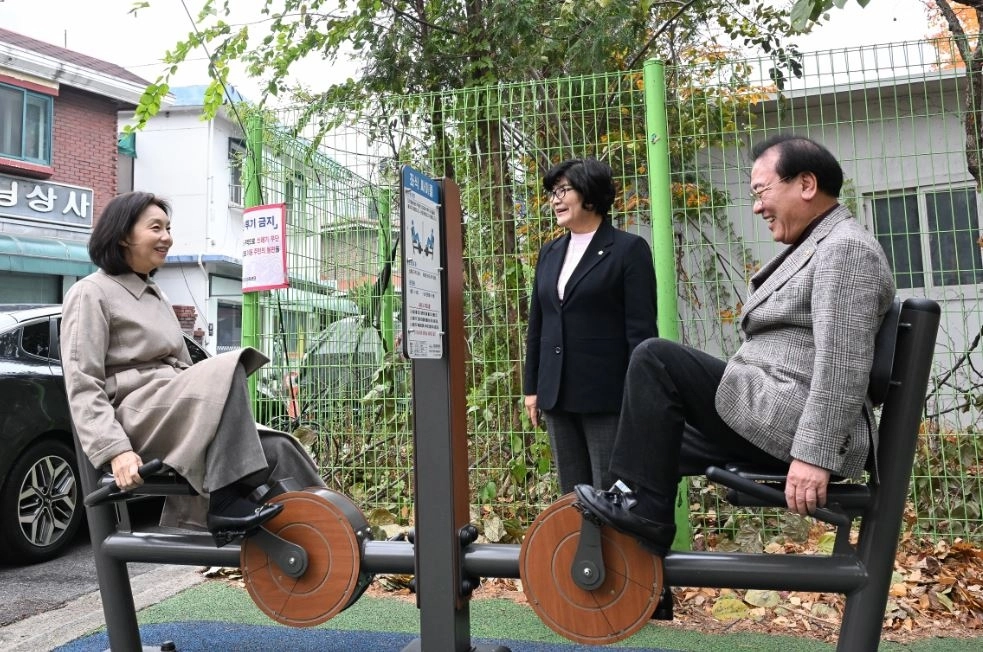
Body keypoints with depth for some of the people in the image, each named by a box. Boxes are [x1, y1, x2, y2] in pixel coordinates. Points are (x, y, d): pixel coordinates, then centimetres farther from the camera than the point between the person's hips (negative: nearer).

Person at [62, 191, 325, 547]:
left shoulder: (155, 294, 25)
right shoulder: (91, 294, 1)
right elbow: (82, 386, -9)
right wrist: (115, 449, -22)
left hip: (175, 416, 7)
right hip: (136, 419, -7)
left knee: (277, 449, -16)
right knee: (226, 368, -32)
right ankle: (228, 502, -34)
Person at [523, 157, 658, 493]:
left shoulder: (629, 249, -4)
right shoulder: (550, 252, 14)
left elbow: (641, 329, -8)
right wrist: (532, 386, 13)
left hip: (607, 395, -6)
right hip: (557, 395, 6)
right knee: (572, 497, 13)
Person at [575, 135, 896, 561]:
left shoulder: (846, 249, -13)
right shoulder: (816, 247, 19)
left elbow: (842, 368, -24)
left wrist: (814, 456, -27)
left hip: (794, 426, -11)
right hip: (780, 422, 11)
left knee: (655, 359, -14)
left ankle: (645, 509, -8)